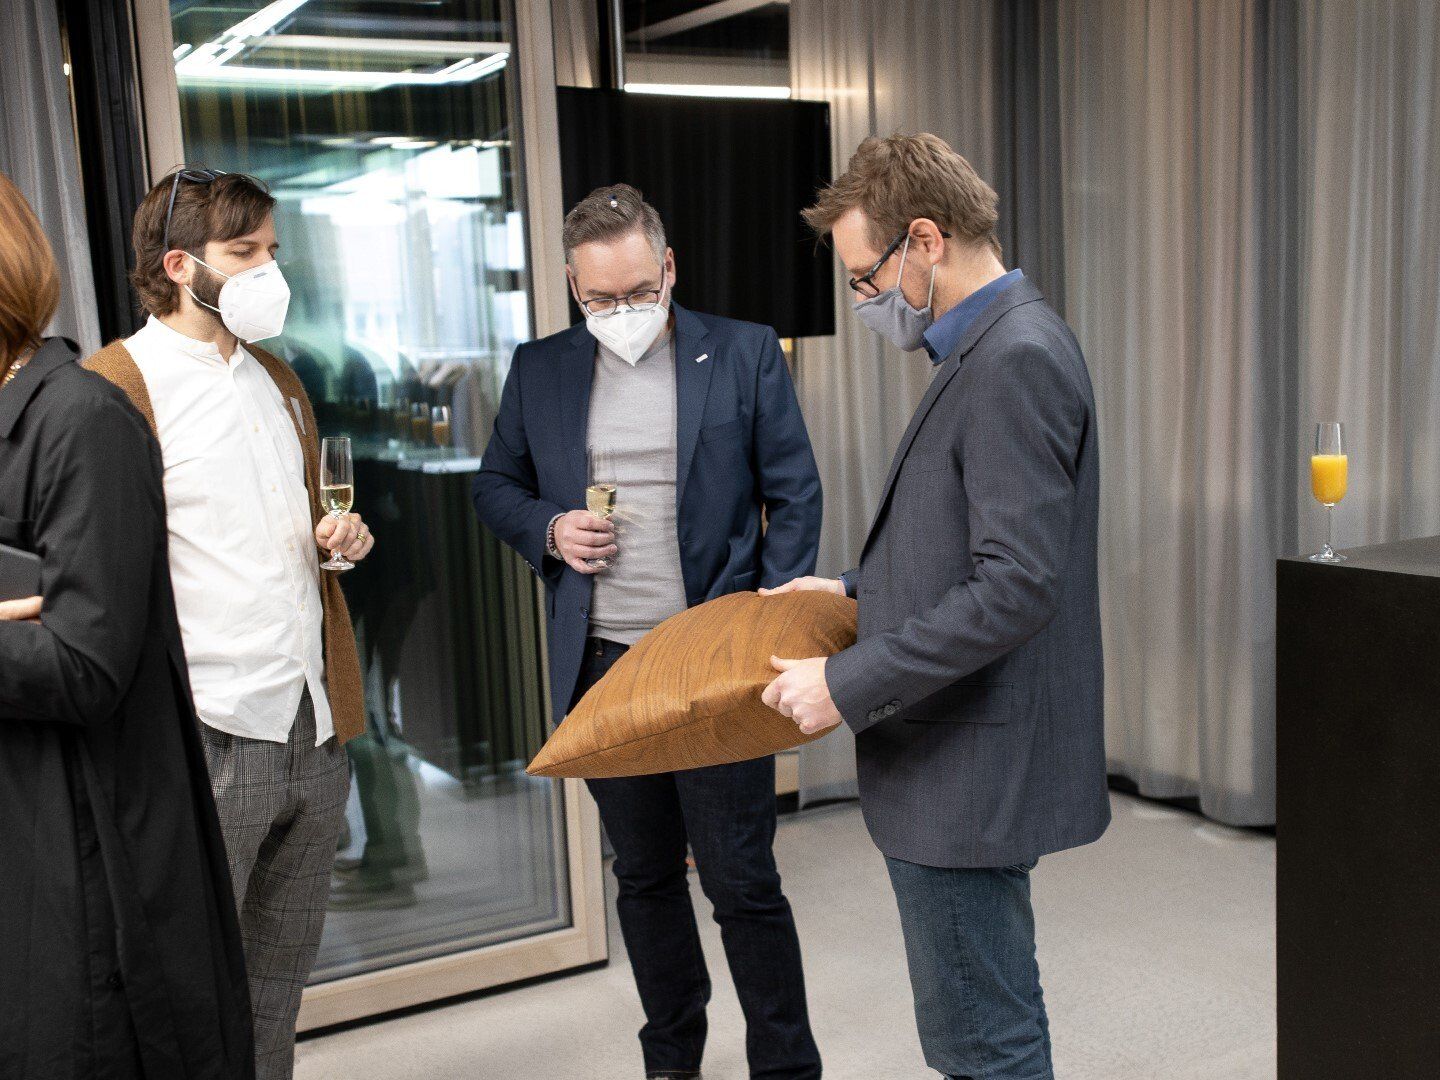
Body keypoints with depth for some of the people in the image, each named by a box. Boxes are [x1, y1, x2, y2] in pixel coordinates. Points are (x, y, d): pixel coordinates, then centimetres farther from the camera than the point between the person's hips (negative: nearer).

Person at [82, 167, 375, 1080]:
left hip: (315, 729, 7)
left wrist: (338, 540, 5)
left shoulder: (281, 382, 17)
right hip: (203, 738, -7)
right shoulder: (116, 385, -8)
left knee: (280, 985, 17)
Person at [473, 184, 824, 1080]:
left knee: (742, 879, 1)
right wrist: (548, 528, -6)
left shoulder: (745, 354, -2)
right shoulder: (540, 370, 6)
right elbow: (496, 486, 16)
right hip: (601, 665, 4)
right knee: (644, 874, 17)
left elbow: (794, 494, -1)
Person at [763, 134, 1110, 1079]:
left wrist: (850, 683, -21)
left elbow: (1019, 585, -26)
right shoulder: (994, 347, 13)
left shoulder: (1017, 358, -20)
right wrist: (859, 590, 15)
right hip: (961, 762, 11)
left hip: (969, 771, -11)